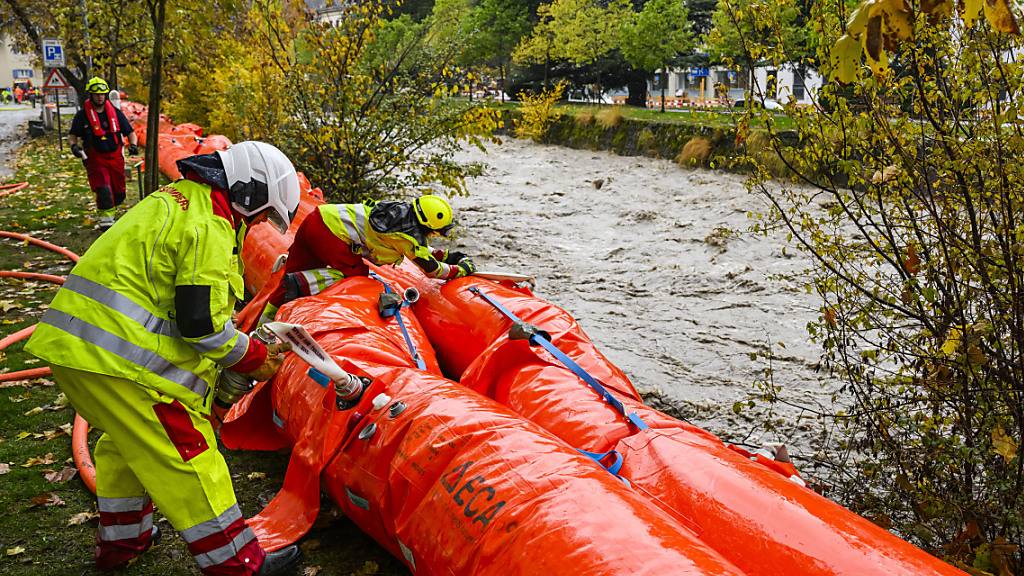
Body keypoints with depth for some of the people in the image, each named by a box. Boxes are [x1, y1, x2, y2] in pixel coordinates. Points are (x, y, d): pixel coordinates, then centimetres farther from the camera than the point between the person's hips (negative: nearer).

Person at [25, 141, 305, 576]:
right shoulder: (209, 226, -14)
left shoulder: (177, 200, 19)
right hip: (119, 355, -10)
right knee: (184, 452, -2)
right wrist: (254, 358, -2)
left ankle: (121, 541, 43)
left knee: (129, 438, 27)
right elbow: (202, 323, -18)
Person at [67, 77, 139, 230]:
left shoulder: (115, 113, 4)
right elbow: (72, 135, 8)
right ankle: (106, 220, -4)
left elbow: (130, 132, 8)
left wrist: (133, 144, -11)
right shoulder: (82, 115, -3)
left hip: (115, 158, 3)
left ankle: (108, 211, 37)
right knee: (103, 191, -19)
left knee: (119, 194, 10)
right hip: (95, 159, -3)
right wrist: (74, 146, -13)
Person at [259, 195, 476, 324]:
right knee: (356, 274, 2)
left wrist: (446, 255, 35)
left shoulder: (405, 210, 14)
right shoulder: (411, 235, -9)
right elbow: (433, 269, 4)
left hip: (317, 217, 9)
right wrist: (462, 269, 19)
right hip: (331, 231, -9)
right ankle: (301, 283, -14)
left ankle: (265, 322, 12)